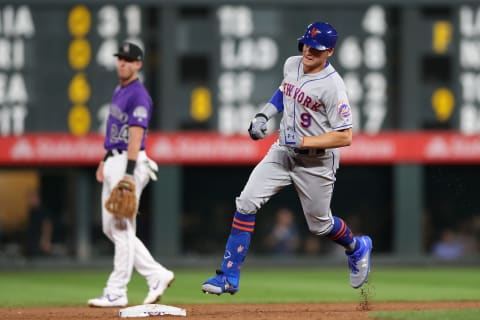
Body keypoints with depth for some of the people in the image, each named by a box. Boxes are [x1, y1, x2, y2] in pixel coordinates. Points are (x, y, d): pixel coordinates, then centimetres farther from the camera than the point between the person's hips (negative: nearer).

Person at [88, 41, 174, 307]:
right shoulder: (119, 91, 17)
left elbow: (135, 136, -21)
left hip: (129, 163, -11)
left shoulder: (139, 95, -13)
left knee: (122, 227, -8)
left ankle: (116, 293, -5)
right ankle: (157, 275, 13)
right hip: (114, 162, 11)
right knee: (111, 228, 11)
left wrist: (129, 173, -27)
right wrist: (105, 160, 21)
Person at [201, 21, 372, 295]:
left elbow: (345, 137, -22)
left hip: (317, 161, -6)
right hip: (283, 152, 6)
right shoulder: (291, 65, -1)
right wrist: (263, 116, 7)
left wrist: (303, 142, -26)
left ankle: (357, 248, 44)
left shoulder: (332, 86, -22)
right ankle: (229, 277, -8)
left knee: (319, 224, 10)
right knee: (247, 202, -9)